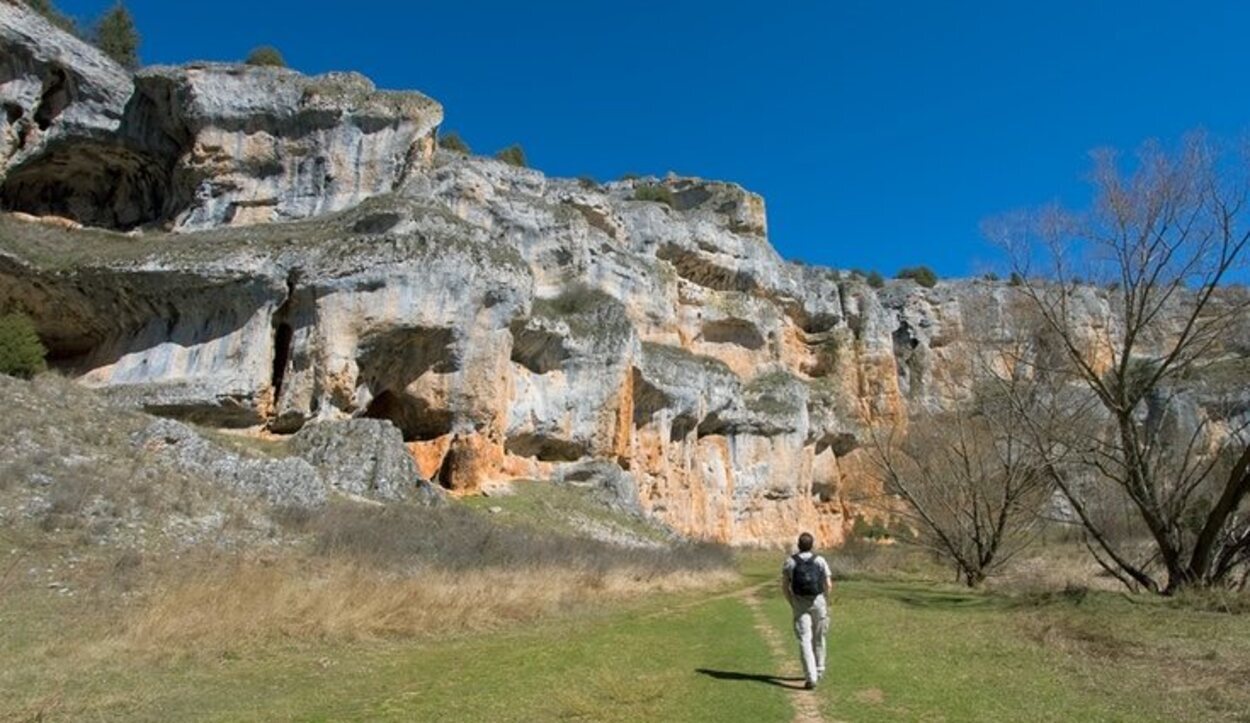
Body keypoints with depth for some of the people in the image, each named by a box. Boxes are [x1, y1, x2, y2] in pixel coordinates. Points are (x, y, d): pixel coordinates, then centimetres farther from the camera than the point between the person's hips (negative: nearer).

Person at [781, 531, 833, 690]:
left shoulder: (790, 561, 0)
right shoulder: (820, 560, -1)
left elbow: (784, 586, 1)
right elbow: (829, 585, -4)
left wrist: (792, 604, 13)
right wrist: (825, 603, 10)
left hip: (800, 604, -1)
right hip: (818, 601, 1)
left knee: (805, 641, -3)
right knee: (818, 638, 19)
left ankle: (811, 678, -15)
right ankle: (818, 671, 33)